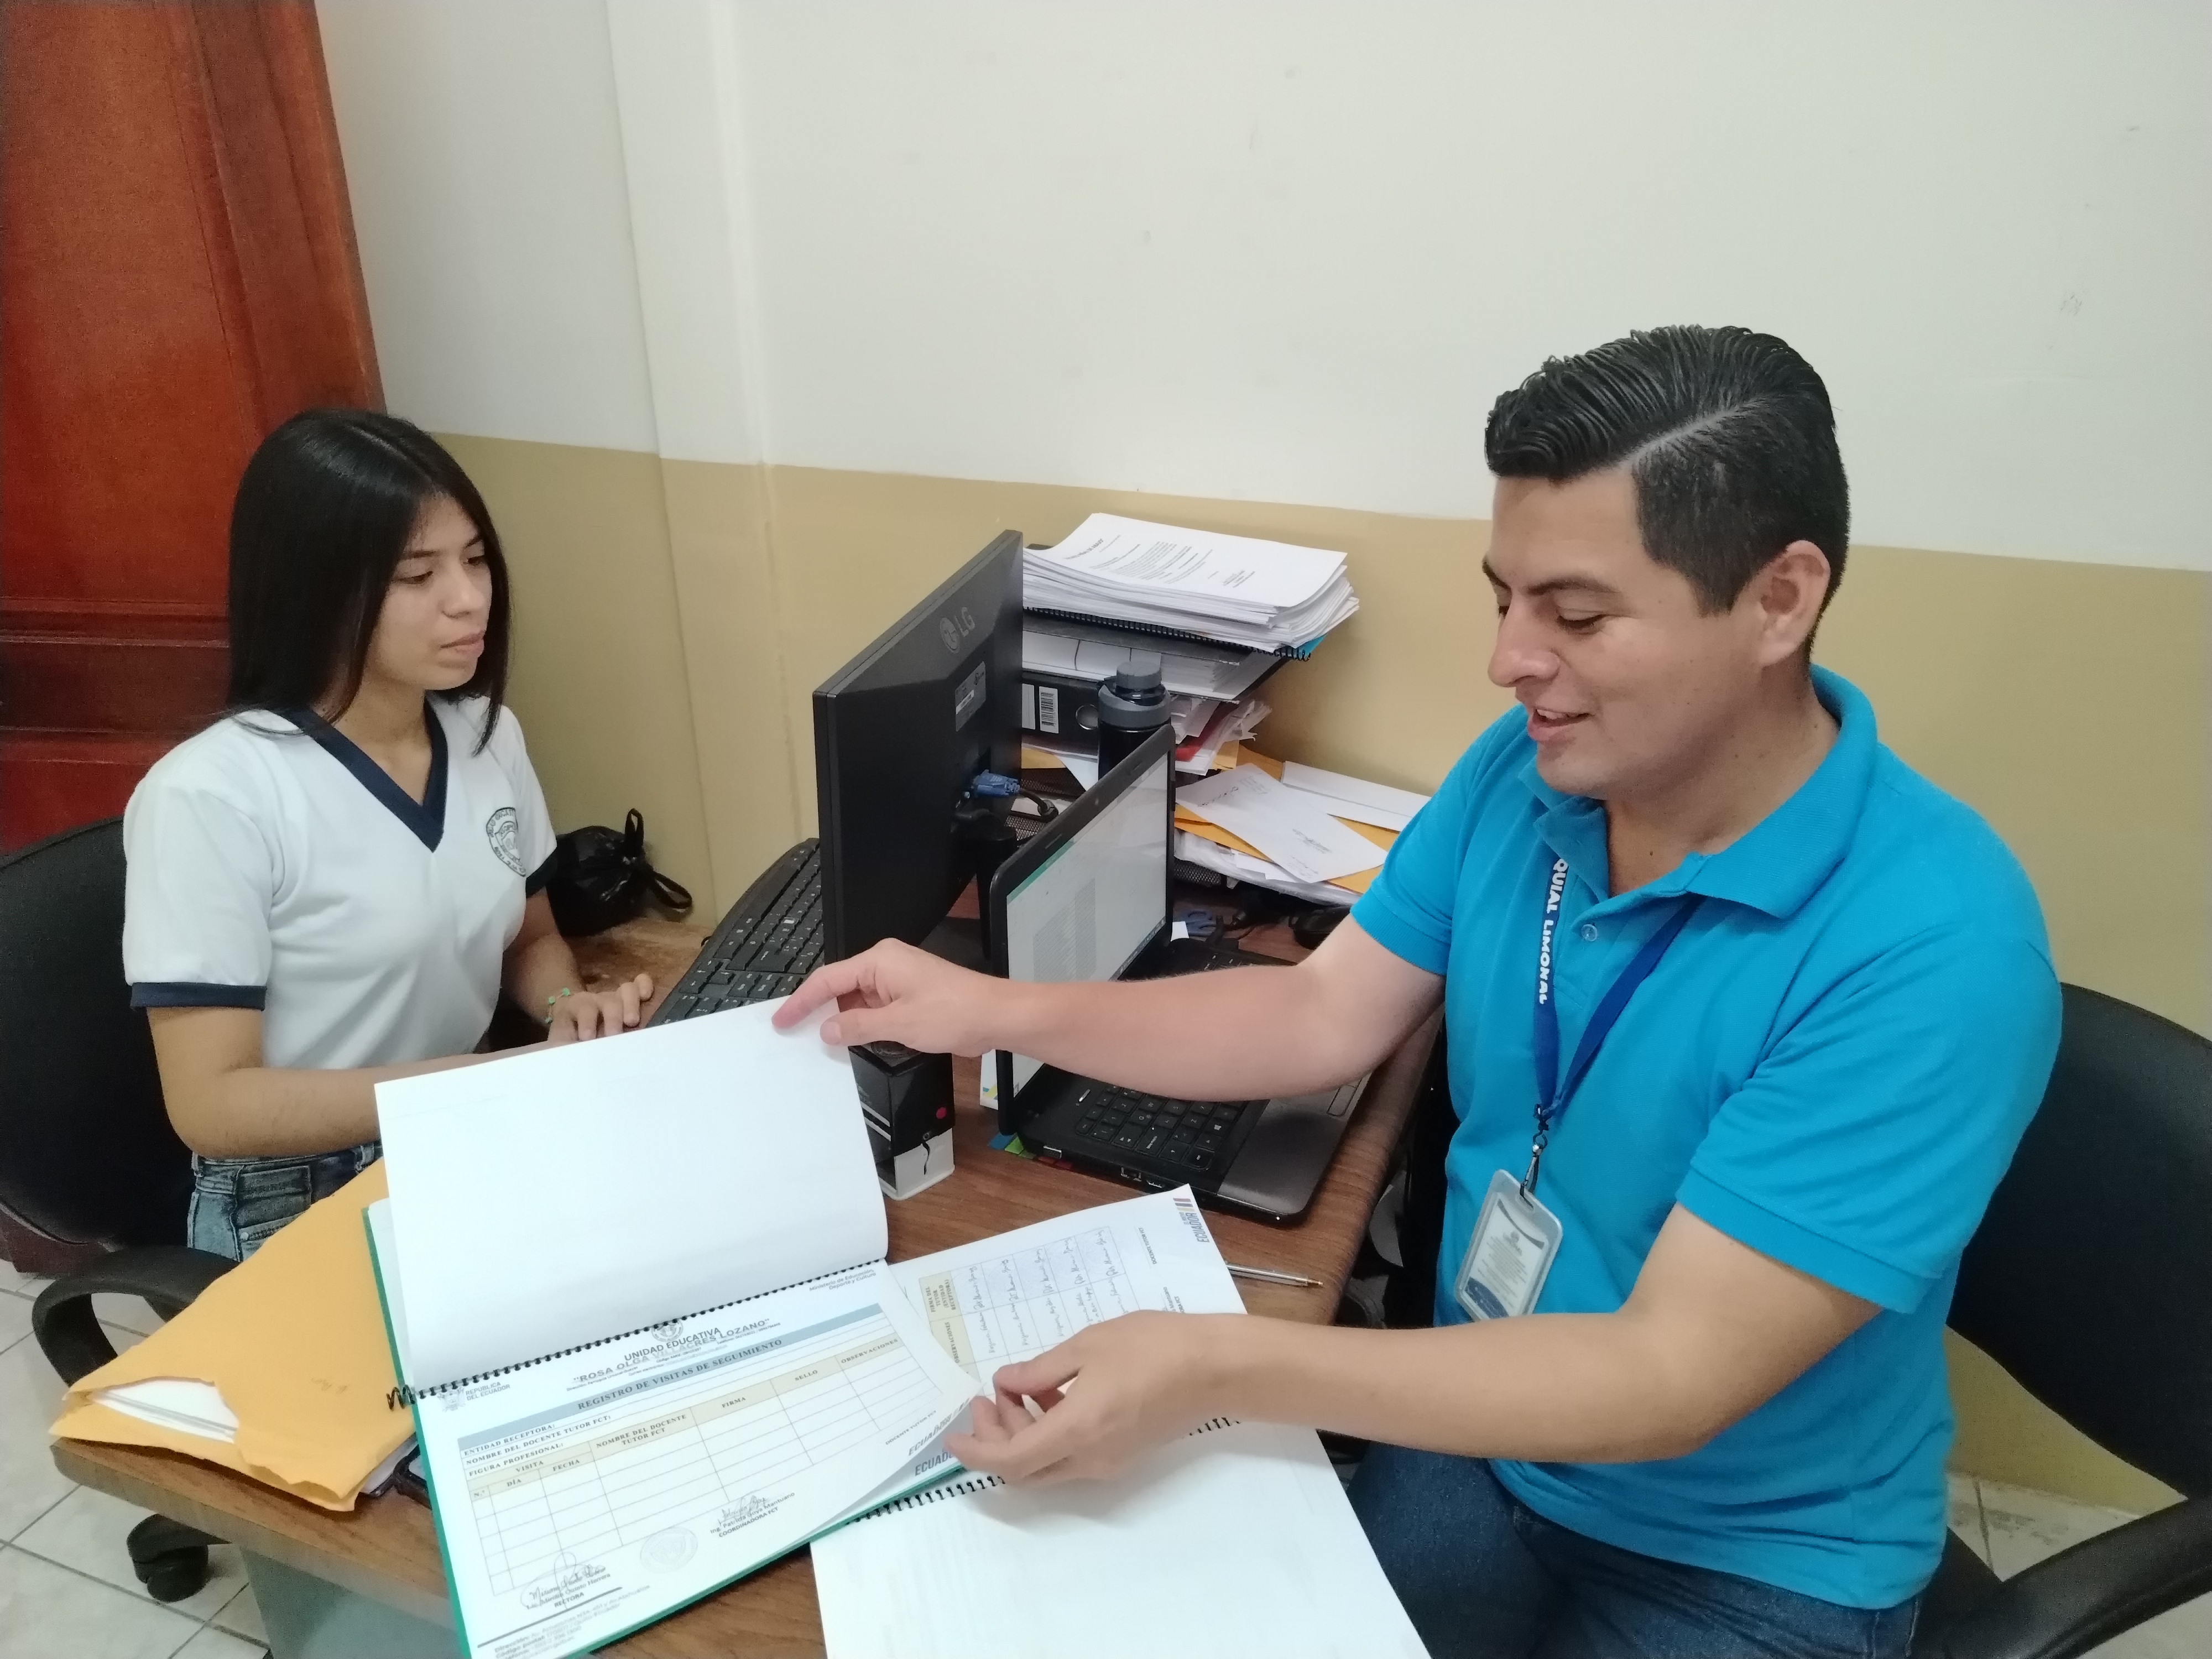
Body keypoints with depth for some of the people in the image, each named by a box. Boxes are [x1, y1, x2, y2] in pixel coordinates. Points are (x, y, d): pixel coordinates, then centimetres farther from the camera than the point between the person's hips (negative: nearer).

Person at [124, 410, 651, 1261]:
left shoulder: (488, 734, -1)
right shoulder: (208, 798, -19)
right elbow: (211, 1106, -17)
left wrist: (567, 1005, -8)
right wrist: (478, 1079, -25)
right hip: (298, 1211, -6)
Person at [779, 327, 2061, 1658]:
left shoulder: (1929, 949, -28)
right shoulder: (1522, 772, -8)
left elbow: (1673, 1376, -30)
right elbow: (1325, 1018, 0)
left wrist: (1217, 1367, -35)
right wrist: (993, 1012, -8)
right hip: (1477, 1435, 5)